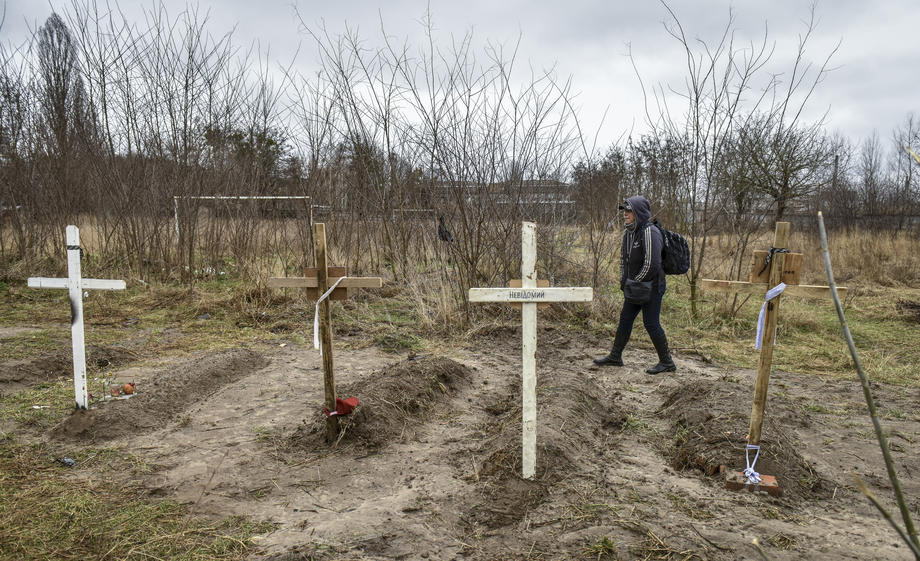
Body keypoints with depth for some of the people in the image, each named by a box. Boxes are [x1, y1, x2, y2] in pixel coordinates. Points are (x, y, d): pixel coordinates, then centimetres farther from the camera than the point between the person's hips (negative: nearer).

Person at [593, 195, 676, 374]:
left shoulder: (650, 232, -20)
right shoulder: (628, 233, 9)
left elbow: (652, 263, -25)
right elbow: (623, 258, 20)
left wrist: (635, 282, -15)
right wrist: (623, 281, 11)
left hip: (652, 287, -9)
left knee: (651, 323, -4)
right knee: (625, 319, 12)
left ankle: (666, 362, 9)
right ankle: (615, 356, 22)